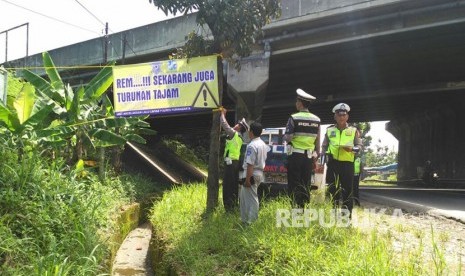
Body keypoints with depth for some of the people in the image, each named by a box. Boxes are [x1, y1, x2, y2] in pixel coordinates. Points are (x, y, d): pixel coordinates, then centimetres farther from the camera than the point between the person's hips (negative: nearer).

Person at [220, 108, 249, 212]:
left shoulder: (234, 133, -9)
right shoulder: (238, 136, 17)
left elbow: (224, 124, -11)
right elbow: (227, 126, 27)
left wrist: (222, 113, 3)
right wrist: (223, 114, 25)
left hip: (230, 162, -10)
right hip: (235, 162, 10)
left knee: (228, 185, -8)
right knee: (234, 185, 14)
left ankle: (229, 206, -7)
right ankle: (234, 204, 22)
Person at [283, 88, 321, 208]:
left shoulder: (294, 118, -8)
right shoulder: (316, 119, 6)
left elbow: (287, 138, -13)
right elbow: (317, 141, 7)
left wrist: (285, 136, 9)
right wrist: (316, 155, 14)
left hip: (295, 155, -4)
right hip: (309, 157, 5)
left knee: (294, 185, 1)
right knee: (306, 186, 12)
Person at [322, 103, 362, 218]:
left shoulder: (353, 130, 9)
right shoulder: (329, 130, 13)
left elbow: (359, 146, 7)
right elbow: (324, 146, 16)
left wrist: (352, 149, -13)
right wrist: (326, 153, -3)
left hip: (347, 163, -1)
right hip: (333, 162, 1)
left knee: (347, 189, 0)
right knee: (332, 189, 4)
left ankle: (347, 215, 8)